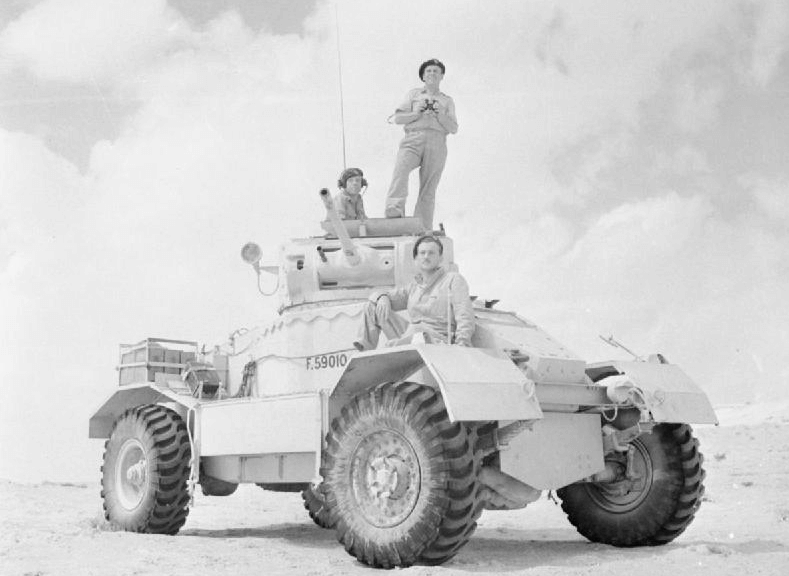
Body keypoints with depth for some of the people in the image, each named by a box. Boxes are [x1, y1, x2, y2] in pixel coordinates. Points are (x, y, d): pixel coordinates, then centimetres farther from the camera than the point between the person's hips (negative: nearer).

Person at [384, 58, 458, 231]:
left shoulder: (447, 101, 24)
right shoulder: (413, 94, 23)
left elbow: (453, 128, 13)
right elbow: (398, 118, 12)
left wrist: (440, 115, -3)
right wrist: (418, 113, -3)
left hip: (436, 145, 1)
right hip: (413, 140, -1)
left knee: (428, 191, -6)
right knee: (401, 168, -32)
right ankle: (394, 211, -46)